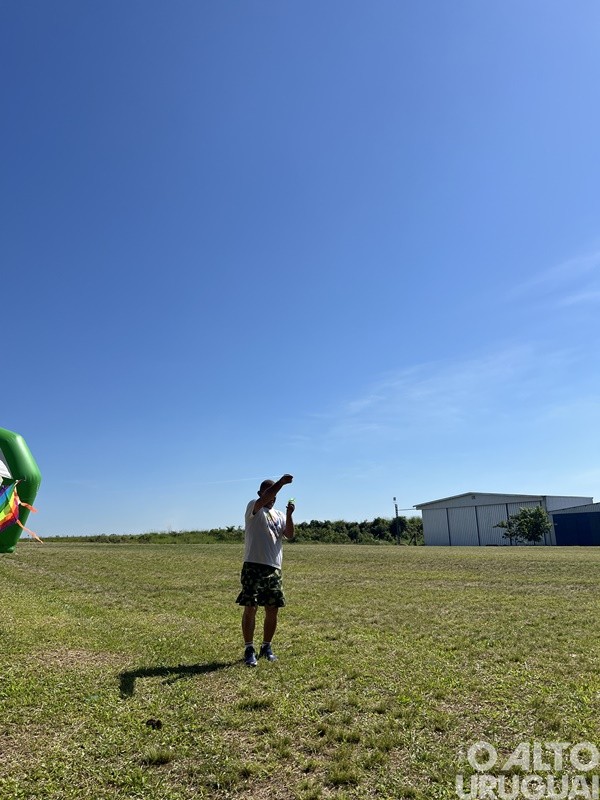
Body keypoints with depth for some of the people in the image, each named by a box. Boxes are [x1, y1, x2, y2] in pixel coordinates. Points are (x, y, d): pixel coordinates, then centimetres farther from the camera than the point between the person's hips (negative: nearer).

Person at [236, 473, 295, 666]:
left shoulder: (279, 515, 16)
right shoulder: (253, 508, 1)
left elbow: (289, 535, 0)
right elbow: (263, 499, -22)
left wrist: (289, 515, -15)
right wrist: (281, 482, -32)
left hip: (274, 569, 5)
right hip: (253, 566, -5)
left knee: (272, 610, 9)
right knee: (250, 608, -3)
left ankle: (266, 647, 25)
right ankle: (249, 649, 9)